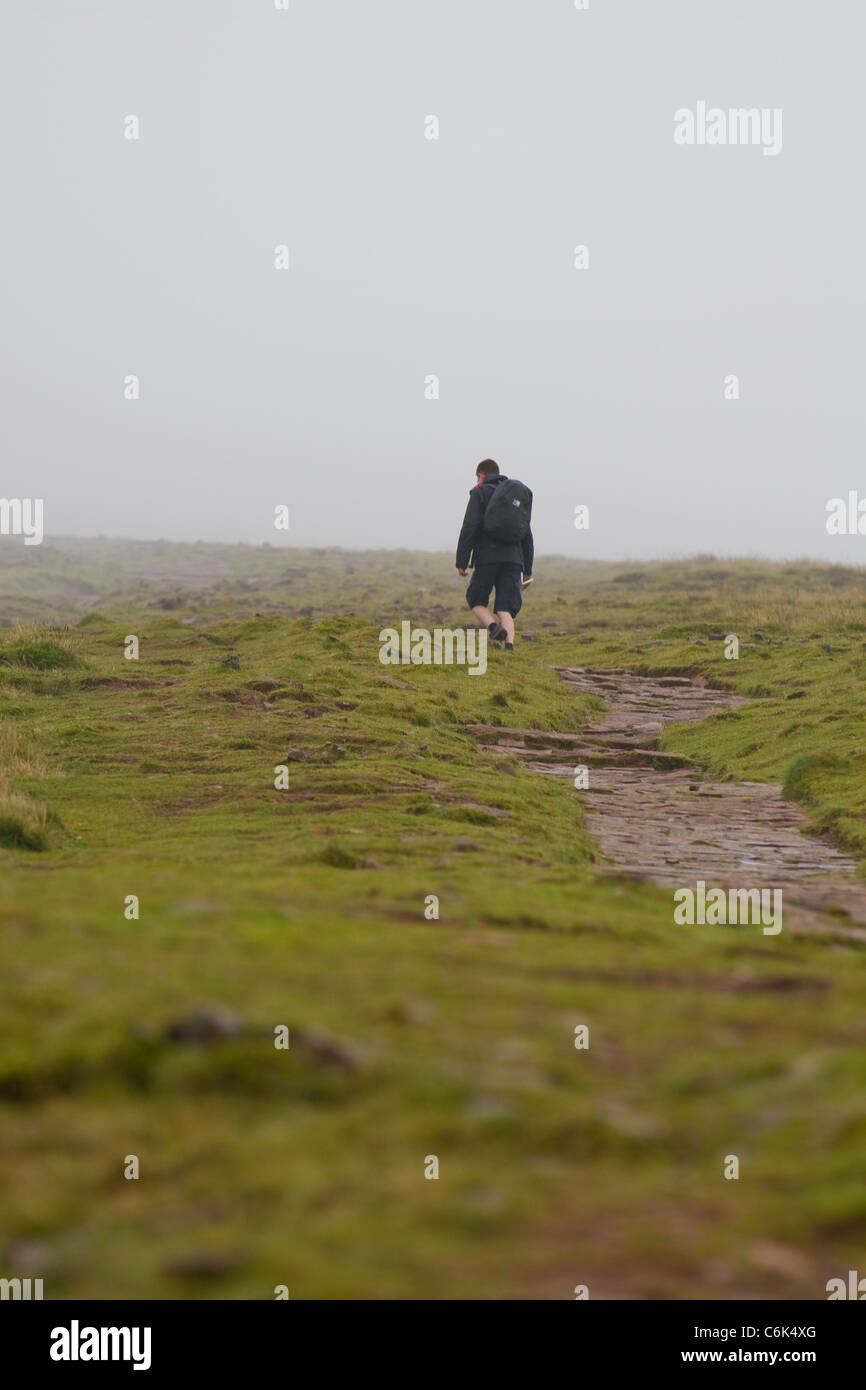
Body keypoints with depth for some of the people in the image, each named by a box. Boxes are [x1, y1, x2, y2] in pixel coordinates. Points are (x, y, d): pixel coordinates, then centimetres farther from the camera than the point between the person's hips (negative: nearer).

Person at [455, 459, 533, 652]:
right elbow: (527, 535, 21)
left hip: (487, 558, -4)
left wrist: (461, 562, -6)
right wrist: (528, 569, 24)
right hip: (513, 559, 4)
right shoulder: (519, 495, 20)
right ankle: (509, 645, -19)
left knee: (476, 601, 9)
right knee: (505, 608, 2)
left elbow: (469, 528, -7)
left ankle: (494, 628, -18)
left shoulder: (480, 493, 2)